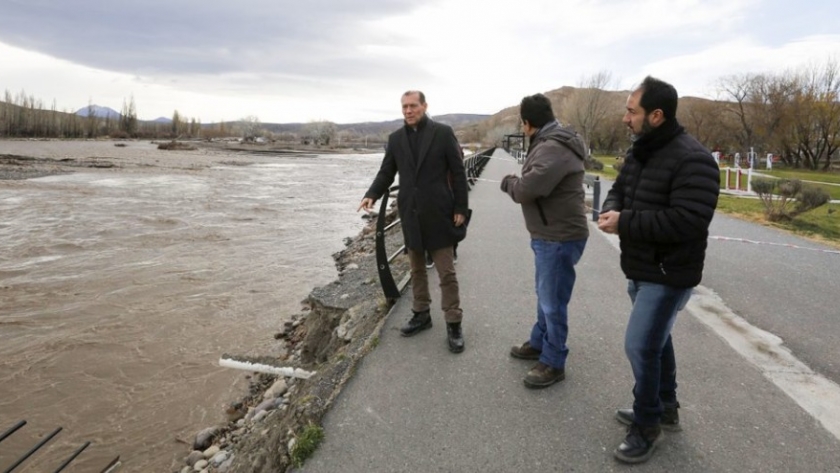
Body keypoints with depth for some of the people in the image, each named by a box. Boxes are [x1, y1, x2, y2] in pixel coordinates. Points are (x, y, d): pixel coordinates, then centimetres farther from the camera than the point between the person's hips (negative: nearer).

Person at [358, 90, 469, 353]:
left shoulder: (443, 133, -4)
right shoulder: (396, 139, 7)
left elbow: (458, 172, -4)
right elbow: (386, 172, 7)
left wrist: (460, 208, -8)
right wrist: (372, 194, -12)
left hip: (438, 213, -4)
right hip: (411, 214, 4)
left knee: (446, 272, 1)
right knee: (417, 270, 15)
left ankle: (453, 324, 11)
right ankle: (421, 315, 29)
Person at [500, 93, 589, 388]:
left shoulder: (553, 148, -23)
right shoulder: (549, 143, 13)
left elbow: (527, 189, -28)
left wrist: (508, 182, -9)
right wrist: (516, 182, -4)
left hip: (559, 237, -11)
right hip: (549, 234, 11)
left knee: (553, 302, 1)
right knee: (545, 296, 23)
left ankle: (553, 363, 16)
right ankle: (539, 343, 40)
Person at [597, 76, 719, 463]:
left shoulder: (691, 159, -23)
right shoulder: (639, 151, 7)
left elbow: (687, 221, -31)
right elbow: (619, 189, 15)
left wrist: (626, 223, -26)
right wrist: (611, 209, -10)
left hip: (669, 275, -9)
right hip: (642, 269, 10)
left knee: (640, 345, -7)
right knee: (655, 338, 20)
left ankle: (647, 424, 14)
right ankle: (665, 409, 38)